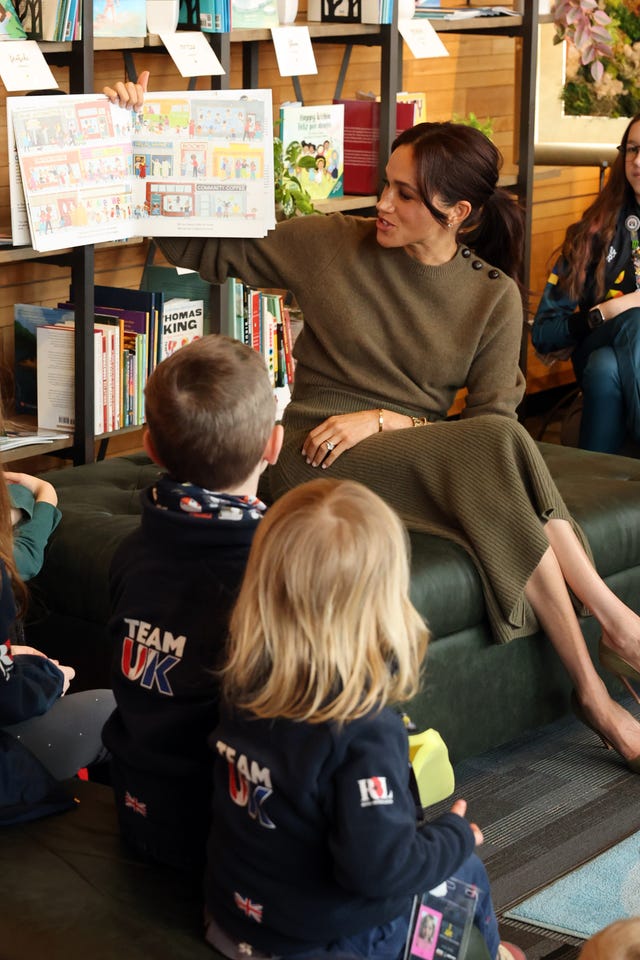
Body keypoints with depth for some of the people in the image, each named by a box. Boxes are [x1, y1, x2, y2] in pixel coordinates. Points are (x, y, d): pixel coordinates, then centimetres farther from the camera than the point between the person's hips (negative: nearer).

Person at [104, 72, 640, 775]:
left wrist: (382, 420, -14)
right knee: (499, 453, -29)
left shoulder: (493, 296, 4)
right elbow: (197, 248, 4)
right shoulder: (330, 245, 1)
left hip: (419, 456, 2)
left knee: (496, 451, -34)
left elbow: (491, 415, -1)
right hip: (317, 463, -2)